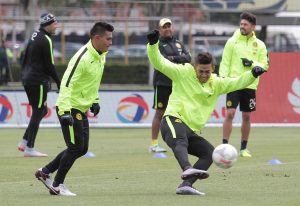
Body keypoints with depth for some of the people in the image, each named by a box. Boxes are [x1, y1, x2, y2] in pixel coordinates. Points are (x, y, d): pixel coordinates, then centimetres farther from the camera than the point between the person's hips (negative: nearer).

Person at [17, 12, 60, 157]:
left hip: (27, 79, 9)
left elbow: (25, 60, 19)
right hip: (38, 81, -9)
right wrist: (58, 82, -9)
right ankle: (29, 148, -5)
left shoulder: (34, 37, 15)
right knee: (38, 113, -5)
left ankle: (24, 143, 12)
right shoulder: (45, 40, -13)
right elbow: (49, 65, -15)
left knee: (41, 111, 16)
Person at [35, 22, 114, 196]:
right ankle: (57, 185, 7)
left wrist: (95, 100, 14)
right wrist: (65, 112, -33)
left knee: (81, 149, 12)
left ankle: (45, 172, 23)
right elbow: (67, 84, -26)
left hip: (82, 109, 9)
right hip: (70, 108, -9)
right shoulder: (83, 58, -23)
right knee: (75, 147, -6)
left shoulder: (101, 56, 6)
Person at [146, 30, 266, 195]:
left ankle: (185, 185, -19)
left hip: (191, 132, 7)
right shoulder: (182, 73, 2)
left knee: (210, 153, -8)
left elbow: (237, 83, 13)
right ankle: (188, 169, -66)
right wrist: (153, 44, -19)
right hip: (174, 120, -7)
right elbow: (158, 62, -3)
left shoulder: (217, 84, 17)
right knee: (181, 141, -37)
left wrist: (253, 74, -6)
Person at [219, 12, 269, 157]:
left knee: (246, 117, 8)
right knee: (230, 114, -11)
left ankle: (243, 148, 19)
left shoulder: (259, 45, 5)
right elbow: (225, 62, -1)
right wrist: (222, 78, -11)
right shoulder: (232, 41, 0)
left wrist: (252, 63, -13)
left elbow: (265, 65, 3)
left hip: (250, 85, 2)